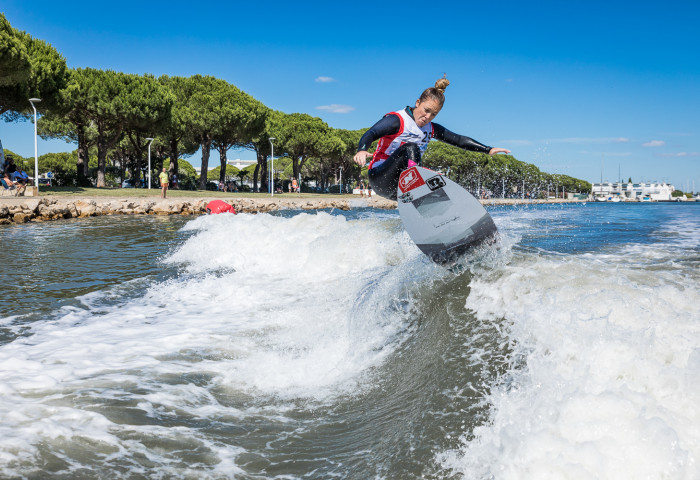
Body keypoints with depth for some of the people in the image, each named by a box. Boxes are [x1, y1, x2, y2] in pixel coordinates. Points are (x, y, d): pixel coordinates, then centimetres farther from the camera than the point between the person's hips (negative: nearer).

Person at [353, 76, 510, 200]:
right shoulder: (396, 120, -9)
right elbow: (370, 134, -23)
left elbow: (459, 140, 15)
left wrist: (488, 150, 7)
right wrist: (362, 150, -45)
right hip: (381, 179, -7)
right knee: (410, 148, -28)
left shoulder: (431, 129, 11)